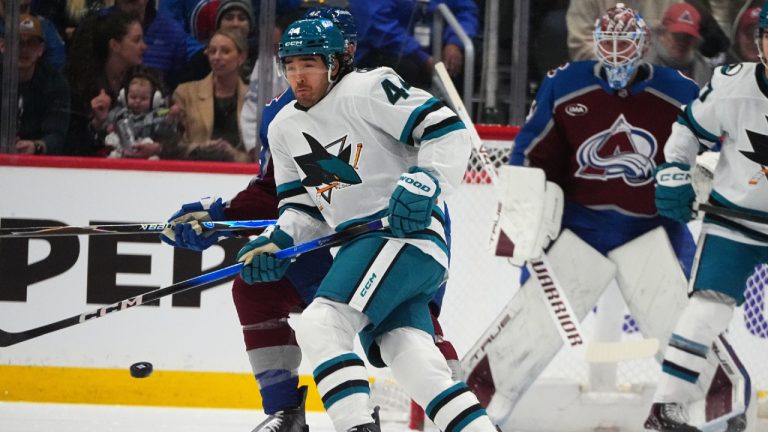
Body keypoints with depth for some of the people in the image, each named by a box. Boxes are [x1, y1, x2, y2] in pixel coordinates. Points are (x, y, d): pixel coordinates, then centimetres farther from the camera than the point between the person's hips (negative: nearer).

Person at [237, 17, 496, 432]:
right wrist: (277, 241, 5)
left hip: (406, 228, -8)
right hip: (358, 245, 8)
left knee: (320, 324, -23)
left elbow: (446, 129, -12)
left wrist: (426, 182, -23)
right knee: (406, 353, -11)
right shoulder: (284, 129, 18)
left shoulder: (367, 90, -8)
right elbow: (304, 207, 23)